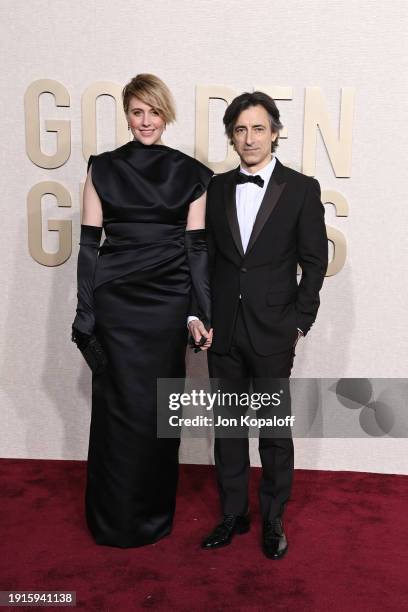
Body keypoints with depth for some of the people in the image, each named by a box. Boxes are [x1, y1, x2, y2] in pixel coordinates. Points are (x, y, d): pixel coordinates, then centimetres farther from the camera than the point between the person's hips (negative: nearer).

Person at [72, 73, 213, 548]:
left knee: (159, 409, 7)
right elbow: (89, 243, 2)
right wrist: (85, 311, -3)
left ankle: (154, 514, 28)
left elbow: (196, 246, 3)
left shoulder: (190, 174, 5)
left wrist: (205, 312, -2)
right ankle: (114, 518, 25)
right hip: (115, 300, 0)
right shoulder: (103, 168, 5)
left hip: (167, 302, 1)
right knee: (120, 406, 4)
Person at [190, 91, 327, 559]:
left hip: (273, 332, -3)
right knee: (227, 427, 13)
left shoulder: (301, 188, -1)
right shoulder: (216, 188, 8)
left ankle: (273, 520, 27)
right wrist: (196, 313, 2)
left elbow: (315, 260, -1)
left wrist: (299, 323, -6)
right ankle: (234, 514, 31)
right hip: (223, 329, 3)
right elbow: (204, 256, 10)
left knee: (275, 432, 7)